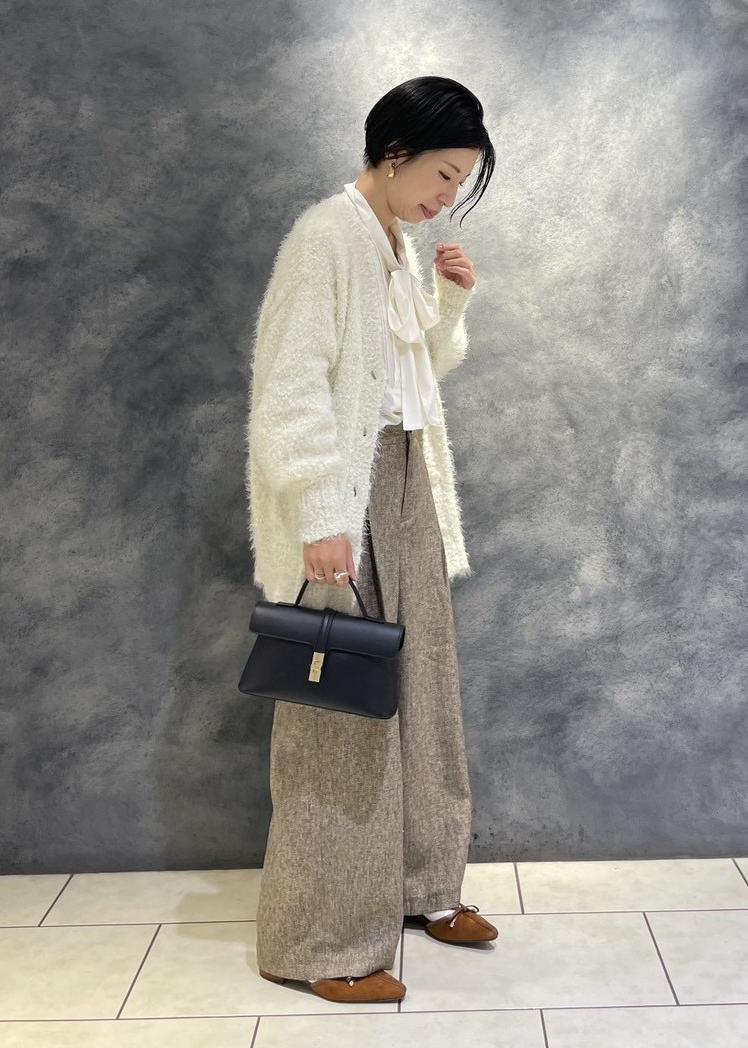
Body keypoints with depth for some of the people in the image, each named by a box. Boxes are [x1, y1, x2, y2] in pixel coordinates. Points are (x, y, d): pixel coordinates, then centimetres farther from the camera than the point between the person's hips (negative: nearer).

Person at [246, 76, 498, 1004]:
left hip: (406, 486, 9)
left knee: (419, 690, 14)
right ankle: (318, 943, 10)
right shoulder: (326, 237, -12)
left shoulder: (400, 246, 14)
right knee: (340, 708, -3)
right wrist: (320, 519, -24)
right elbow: (290, 388, -19)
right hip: (343, 502, -9)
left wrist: (451, 306, 5)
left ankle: (420, 886, 31)